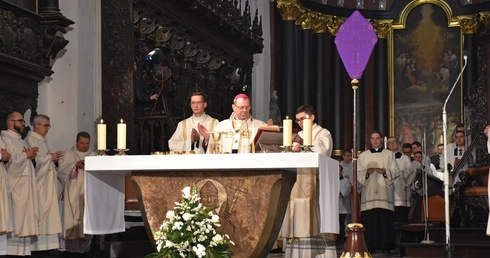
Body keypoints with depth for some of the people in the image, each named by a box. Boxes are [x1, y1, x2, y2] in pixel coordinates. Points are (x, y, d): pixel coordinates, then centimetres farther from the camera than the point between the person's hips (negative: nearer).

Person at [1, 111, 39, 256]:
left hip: (26, 186, 9)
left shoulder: (21, 140, 22)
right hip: (14, 186, -9)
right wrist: (25, 155, -9)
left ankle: (22, 250, 9)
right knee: (15, 218, -11)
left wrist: (31, 156, 5)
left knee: (25, 220, 7)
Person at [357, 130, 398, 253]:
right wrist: (366, 172, -11)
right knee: (369, 219, -8)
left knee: (385, 219, -8)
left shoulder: (389, 154, 14)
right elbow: (358, 174, 9)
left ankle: (386, 246, -7)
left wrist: (385, 171, -11)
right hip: (368, 192, 1)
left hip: (384, 191, 0)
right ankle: (370, 246, -8)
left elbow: (395, 172, 8)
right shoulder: (363, 155, 15)